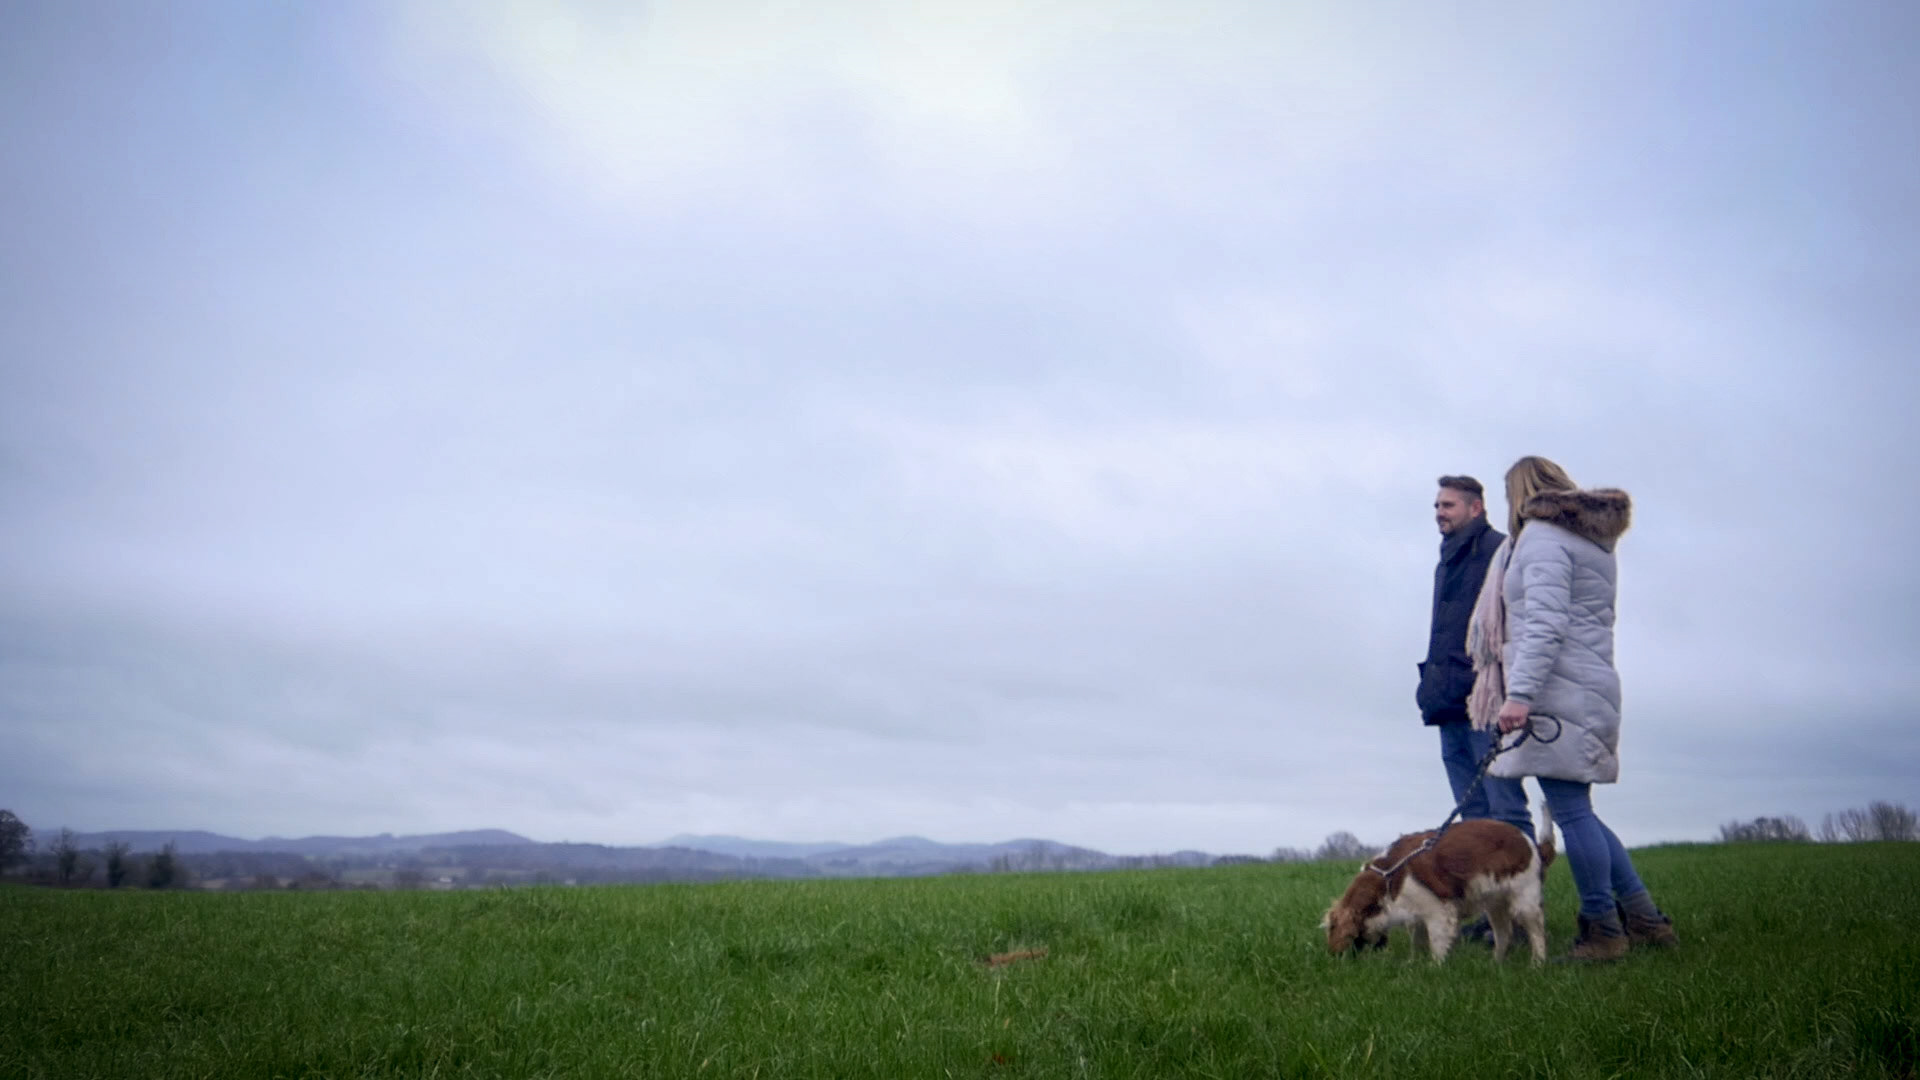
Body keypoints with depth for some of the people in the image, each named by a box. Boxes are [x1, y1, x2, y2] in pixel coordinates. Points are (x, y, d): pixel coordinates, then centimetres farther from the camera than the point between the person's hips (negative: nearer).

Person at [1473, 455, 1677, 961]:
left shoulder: (1542, 537, -7)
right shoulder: (1591, 539, 24)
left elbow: (1545, 624, -18)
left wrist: (1520, 693, -24)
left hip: (1559, 689, -10)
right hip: (1592, 686, 10)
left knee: (1570, 810, -6)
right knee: (1576, 812, 13)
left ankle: (1603, 930, -1)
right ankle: (1644, 918, 15)